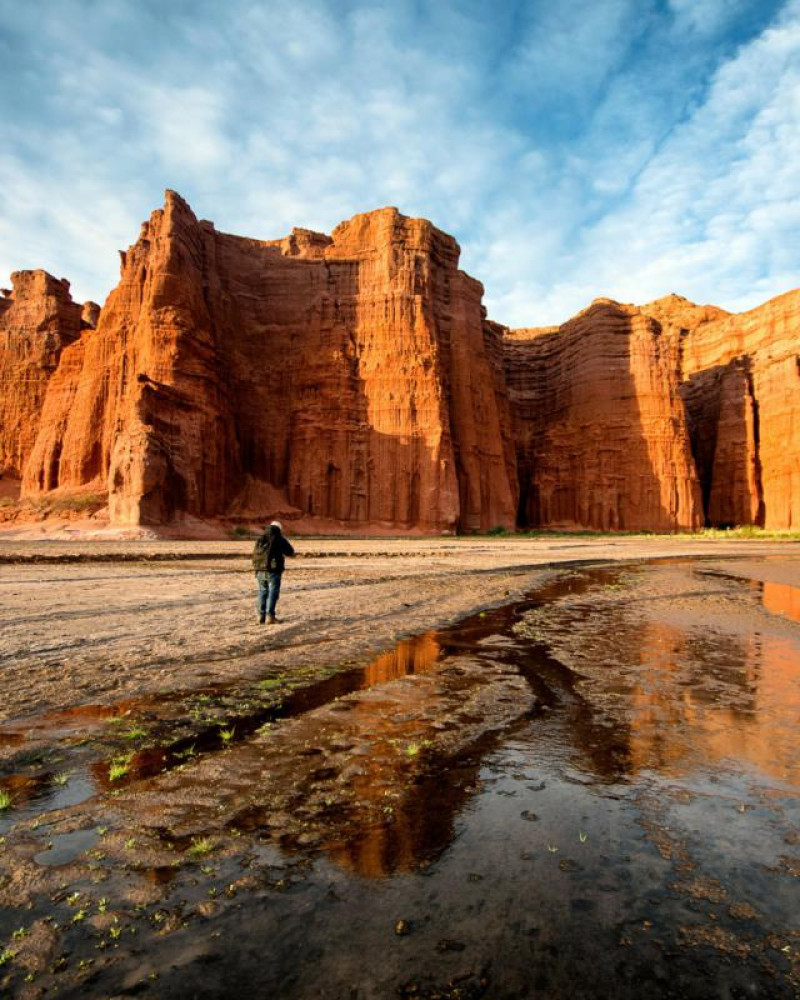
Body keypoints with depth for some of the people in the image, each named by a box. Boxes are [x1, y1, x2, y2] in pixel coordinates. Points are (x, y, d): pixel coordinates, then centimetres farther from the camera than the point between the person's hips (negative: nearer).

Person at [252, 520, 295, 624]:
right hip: (273, 570, -5)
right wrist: (287, 542, 22)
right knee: (273, 593, 0)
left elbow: (255, 554, 16)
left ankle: (261, 616, 13)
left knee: (262, 592, 14)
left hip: (260, 570, 5)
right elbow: (290, 552, 6)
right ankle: (270, 615, -8)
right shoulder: (279, 539, -4)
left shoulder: (260, 539, 11)